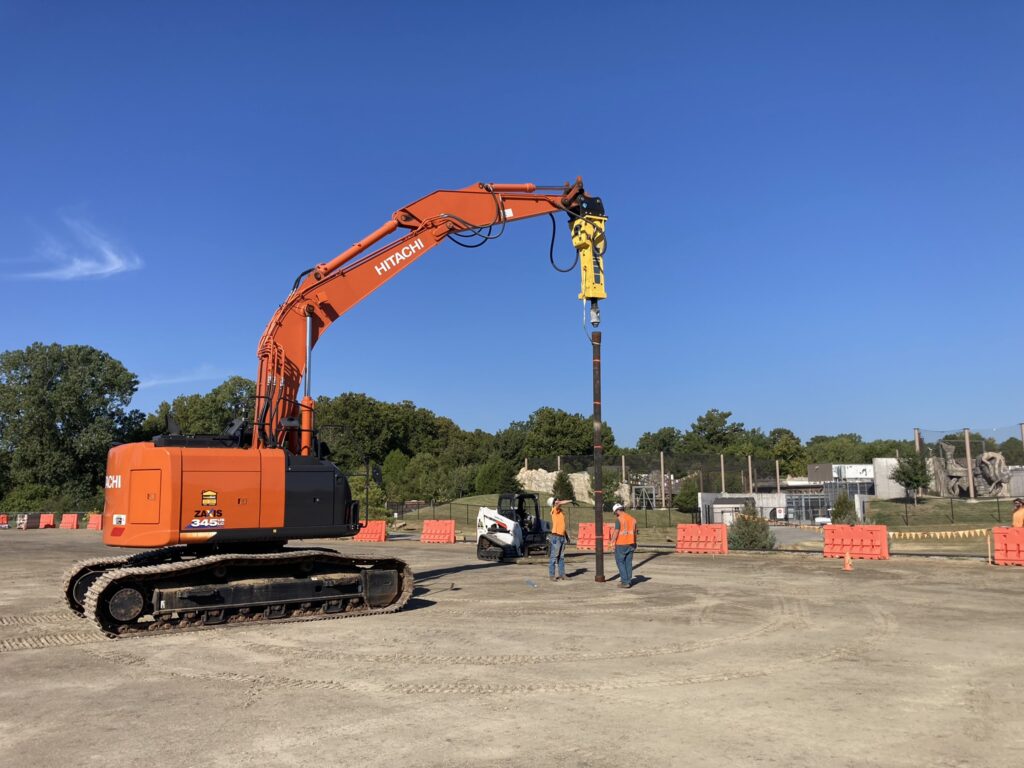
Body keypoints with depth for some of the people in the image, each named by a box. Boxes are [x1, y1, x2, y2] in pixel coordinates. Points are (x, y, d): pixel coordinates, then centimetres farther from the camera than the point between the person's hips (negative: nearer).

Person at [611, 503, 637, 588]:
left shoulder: (619, 519, -14)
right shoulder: (632, 518, 7)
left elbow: (616, 532, -17)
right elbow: (635, 532, 13)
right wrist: (635, 543, 22)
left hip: (621, 544, -6)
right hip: (630, 544, 6)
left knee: (620, 562, 3)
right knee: (628, 562, 12)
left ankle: (625, 582, -2)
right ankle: (628, 581, 15)